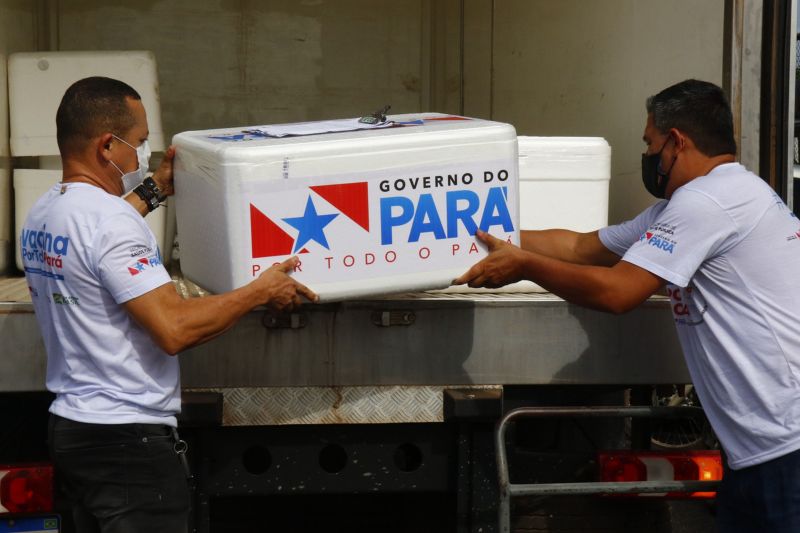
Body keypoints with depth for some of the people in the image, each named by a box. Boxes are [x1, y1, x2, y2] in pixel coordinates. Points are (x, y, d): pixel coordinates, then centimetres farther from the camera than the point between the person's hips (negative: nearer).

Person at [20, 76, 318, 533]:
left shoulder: (42, 214, 8)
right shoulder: (111, 222, -21)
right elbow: (174, 328, -27)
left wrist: (155, 190, 35)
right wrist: (262, 291, -15)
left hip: (70, 426, 10)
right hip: (129, 442, -10)